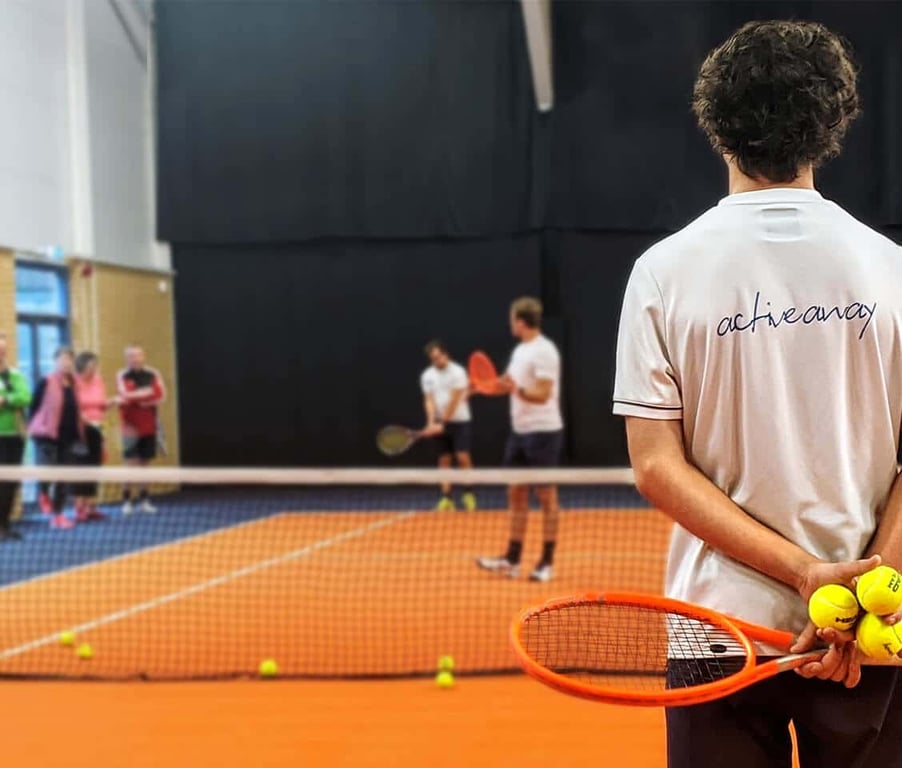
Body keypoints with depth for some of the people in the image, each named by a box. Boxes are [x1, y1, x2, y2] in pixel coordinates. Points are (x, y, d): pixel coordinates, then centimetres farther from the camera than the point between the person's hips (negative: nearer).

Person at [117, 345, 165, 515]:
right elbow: (126, 395, -18)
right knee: (132, 463, -7)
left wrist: (138, 397, -13)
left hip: (149, 426, 4)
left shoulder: (152, 374, 6)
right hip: (131, 426, -4)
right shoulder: (122, 375, -4)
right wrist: (147, 393, -8)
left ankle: (144, 500, 14)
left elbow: (161, 395, -3)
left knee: (145, 462, 7)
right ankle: (126, 500, 0)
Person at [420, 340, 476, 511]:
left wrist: (443, 424, -15)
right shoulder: (427, 375, 3)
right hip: (440, 423, 4)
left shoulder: (457, 372, -11)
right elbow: (429, 400, 0)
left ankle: (468, 494, 4)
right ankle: (446, 498, 4)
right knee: (444, 460, 3)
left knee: (463, 457, -10)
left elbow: (454, 401, -14)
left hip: (459, 421, -4)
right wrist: (431, 422, -16)